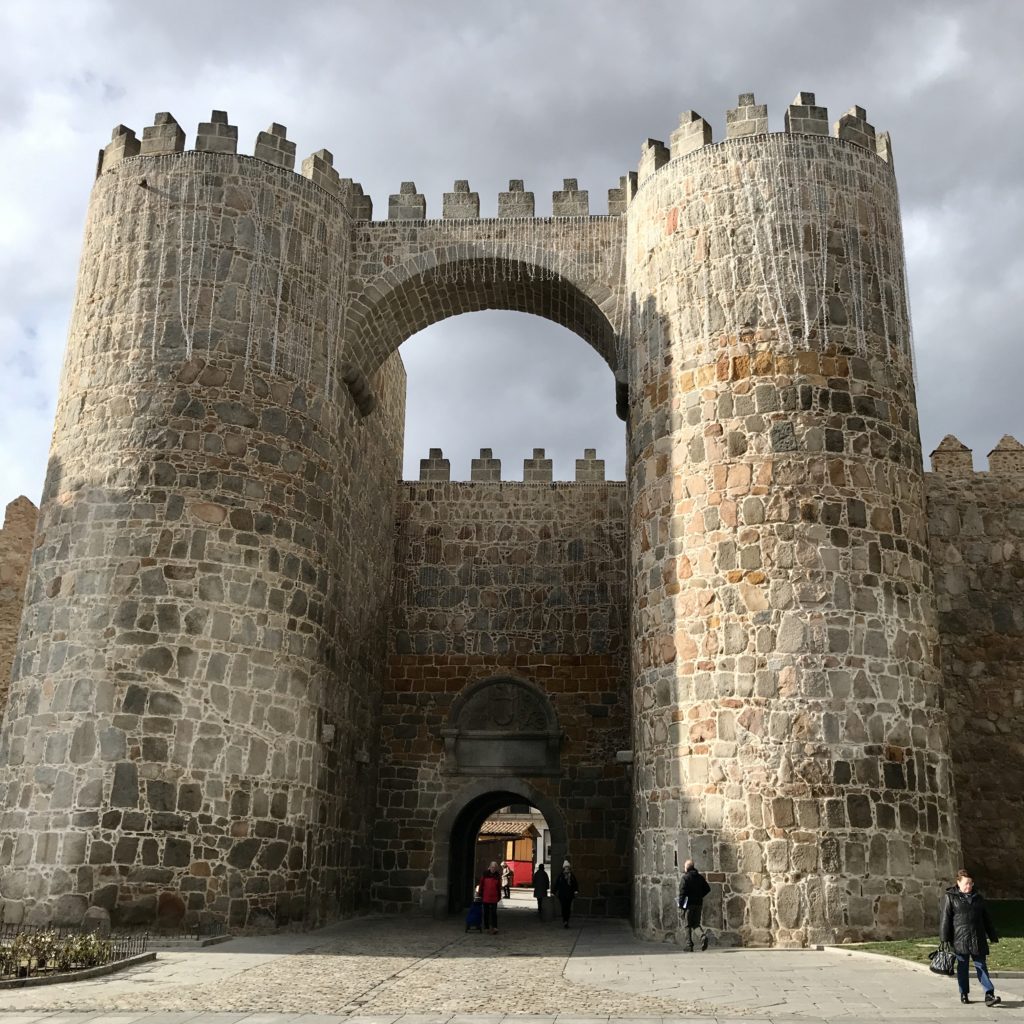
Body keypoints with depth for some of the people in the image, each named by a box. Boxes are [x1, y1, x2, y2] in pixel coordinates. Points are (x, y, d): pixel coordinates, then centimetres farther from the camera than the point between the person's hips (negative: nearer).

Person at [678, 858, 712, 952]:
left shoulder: (685, 878, -8)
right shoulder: (700, 877, 9)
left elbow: (682, 892, -15)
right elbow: (707, 889, 9)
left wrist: (680, 905, -11)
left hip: (689, 904, -5)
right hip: (699, 904, 5)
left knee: (688, 925, 3)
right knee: (696, 922, 15)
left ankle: (689, 946, 2)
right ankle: (703, 934, -15)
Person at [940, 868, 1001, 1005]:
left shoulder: (978, 898, 12)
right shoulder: (950, 897, -1)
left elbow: (986, 919, 18)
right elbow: (945, 919, -3)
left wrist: (992, 936, 17)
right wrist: (944, 939, -6)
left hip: (978, 939, 3)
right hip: (960, 939, -3)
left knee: (981, 965, -2)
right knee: (962, 967, 5)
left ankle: (989, 995, -5)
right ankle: (964, 994, 15)